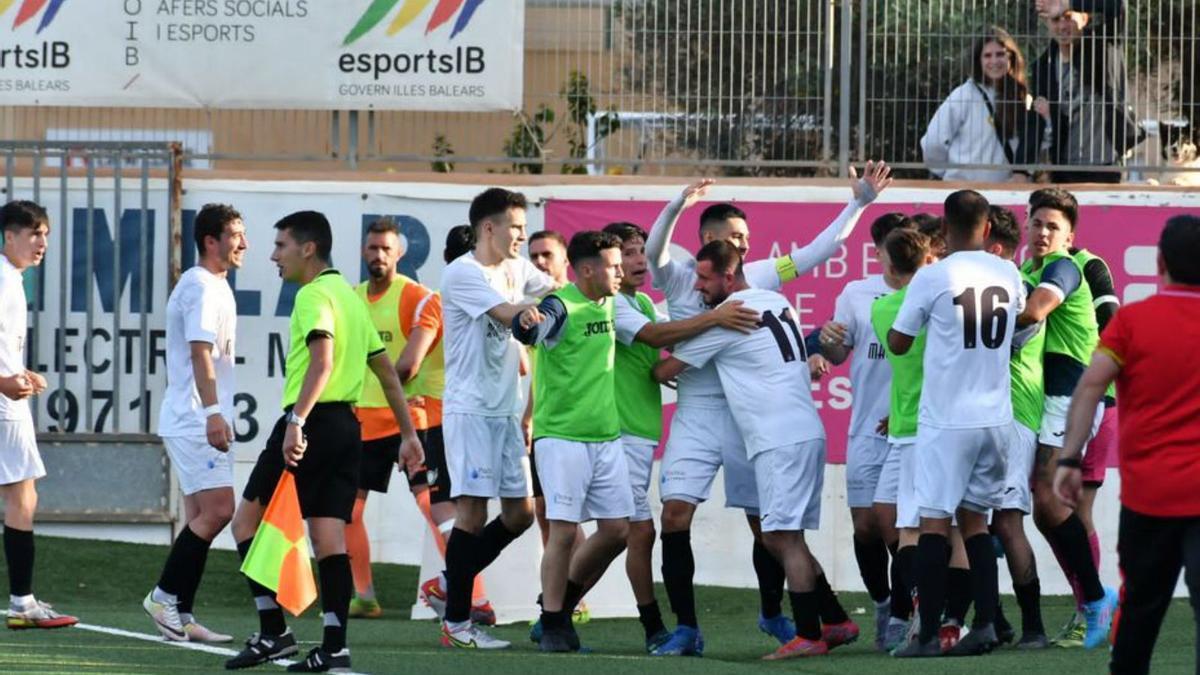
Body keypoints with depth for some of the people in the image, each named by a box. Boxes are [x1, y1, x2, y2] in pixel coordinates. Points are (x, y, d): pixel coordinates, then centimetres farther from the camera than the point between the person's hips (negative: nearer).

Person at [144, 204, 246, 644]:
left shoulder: (215, 286, 19)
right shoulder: (201, 288, -13)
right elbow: (200, 353, -22)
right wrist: (212, 412, -30)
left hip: (197, 422, 10)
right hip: (195, 420, -10)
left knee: (203, 516, 7)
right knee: (217, 509, -15)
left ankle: (179, 615, 7)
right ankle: (165, 596, -8)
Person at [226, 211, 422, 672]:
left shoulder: (314, 295, -8)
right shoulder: (349, 296, 20)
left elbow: (322, 361, -23)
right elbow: (386, 370, 22)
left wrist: (296, 421, -31)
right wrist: (408, 434, 25)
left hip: (312, 423, -8)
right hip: (347, 425, 8)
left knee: (248, 520, 1)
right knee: (328, 534, 4)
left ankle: (273, 630, -4)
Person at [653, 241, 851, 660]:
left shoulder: (725, 319, -9)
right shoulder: (776, 302, 15)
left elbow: (666, 371, 0)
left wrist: (652, 374, 24)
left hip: (782, 440, -9)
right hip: (804, 432, 9)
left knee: (783, 537, -8)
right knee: (782, 538, 14)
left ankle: (808, 636, -10)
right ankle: (835, 620, 15)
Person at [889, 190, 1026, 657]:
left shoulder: (932, 278, -10)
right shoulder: (1009, 276, 4)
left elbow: (898, 343, -1)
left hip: (946, 420, -5)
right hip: (995, 417, 5)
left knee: (935, 522, -2)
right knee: (974, 519, 14)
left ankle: (928, 634, -5)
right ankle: (985, 623, 5)